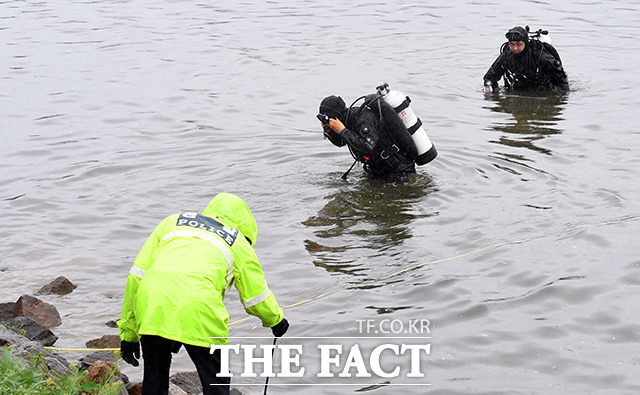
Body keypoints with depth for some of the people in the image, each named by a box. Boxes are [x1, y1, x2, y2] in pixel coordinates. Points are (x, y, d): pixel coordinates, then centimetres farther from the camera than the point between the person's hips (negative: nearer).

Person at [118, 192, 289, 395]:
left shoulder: (172, 222, 31)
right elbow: (257, 298, 28)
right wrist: (276, 320, 50)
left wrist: (128, 332, 25)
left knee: (154, 379, 22)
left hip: (150, 306, 3)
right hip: (198, 310, -3)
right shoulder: (239, 243, 25)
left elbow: (137, 275, 23)